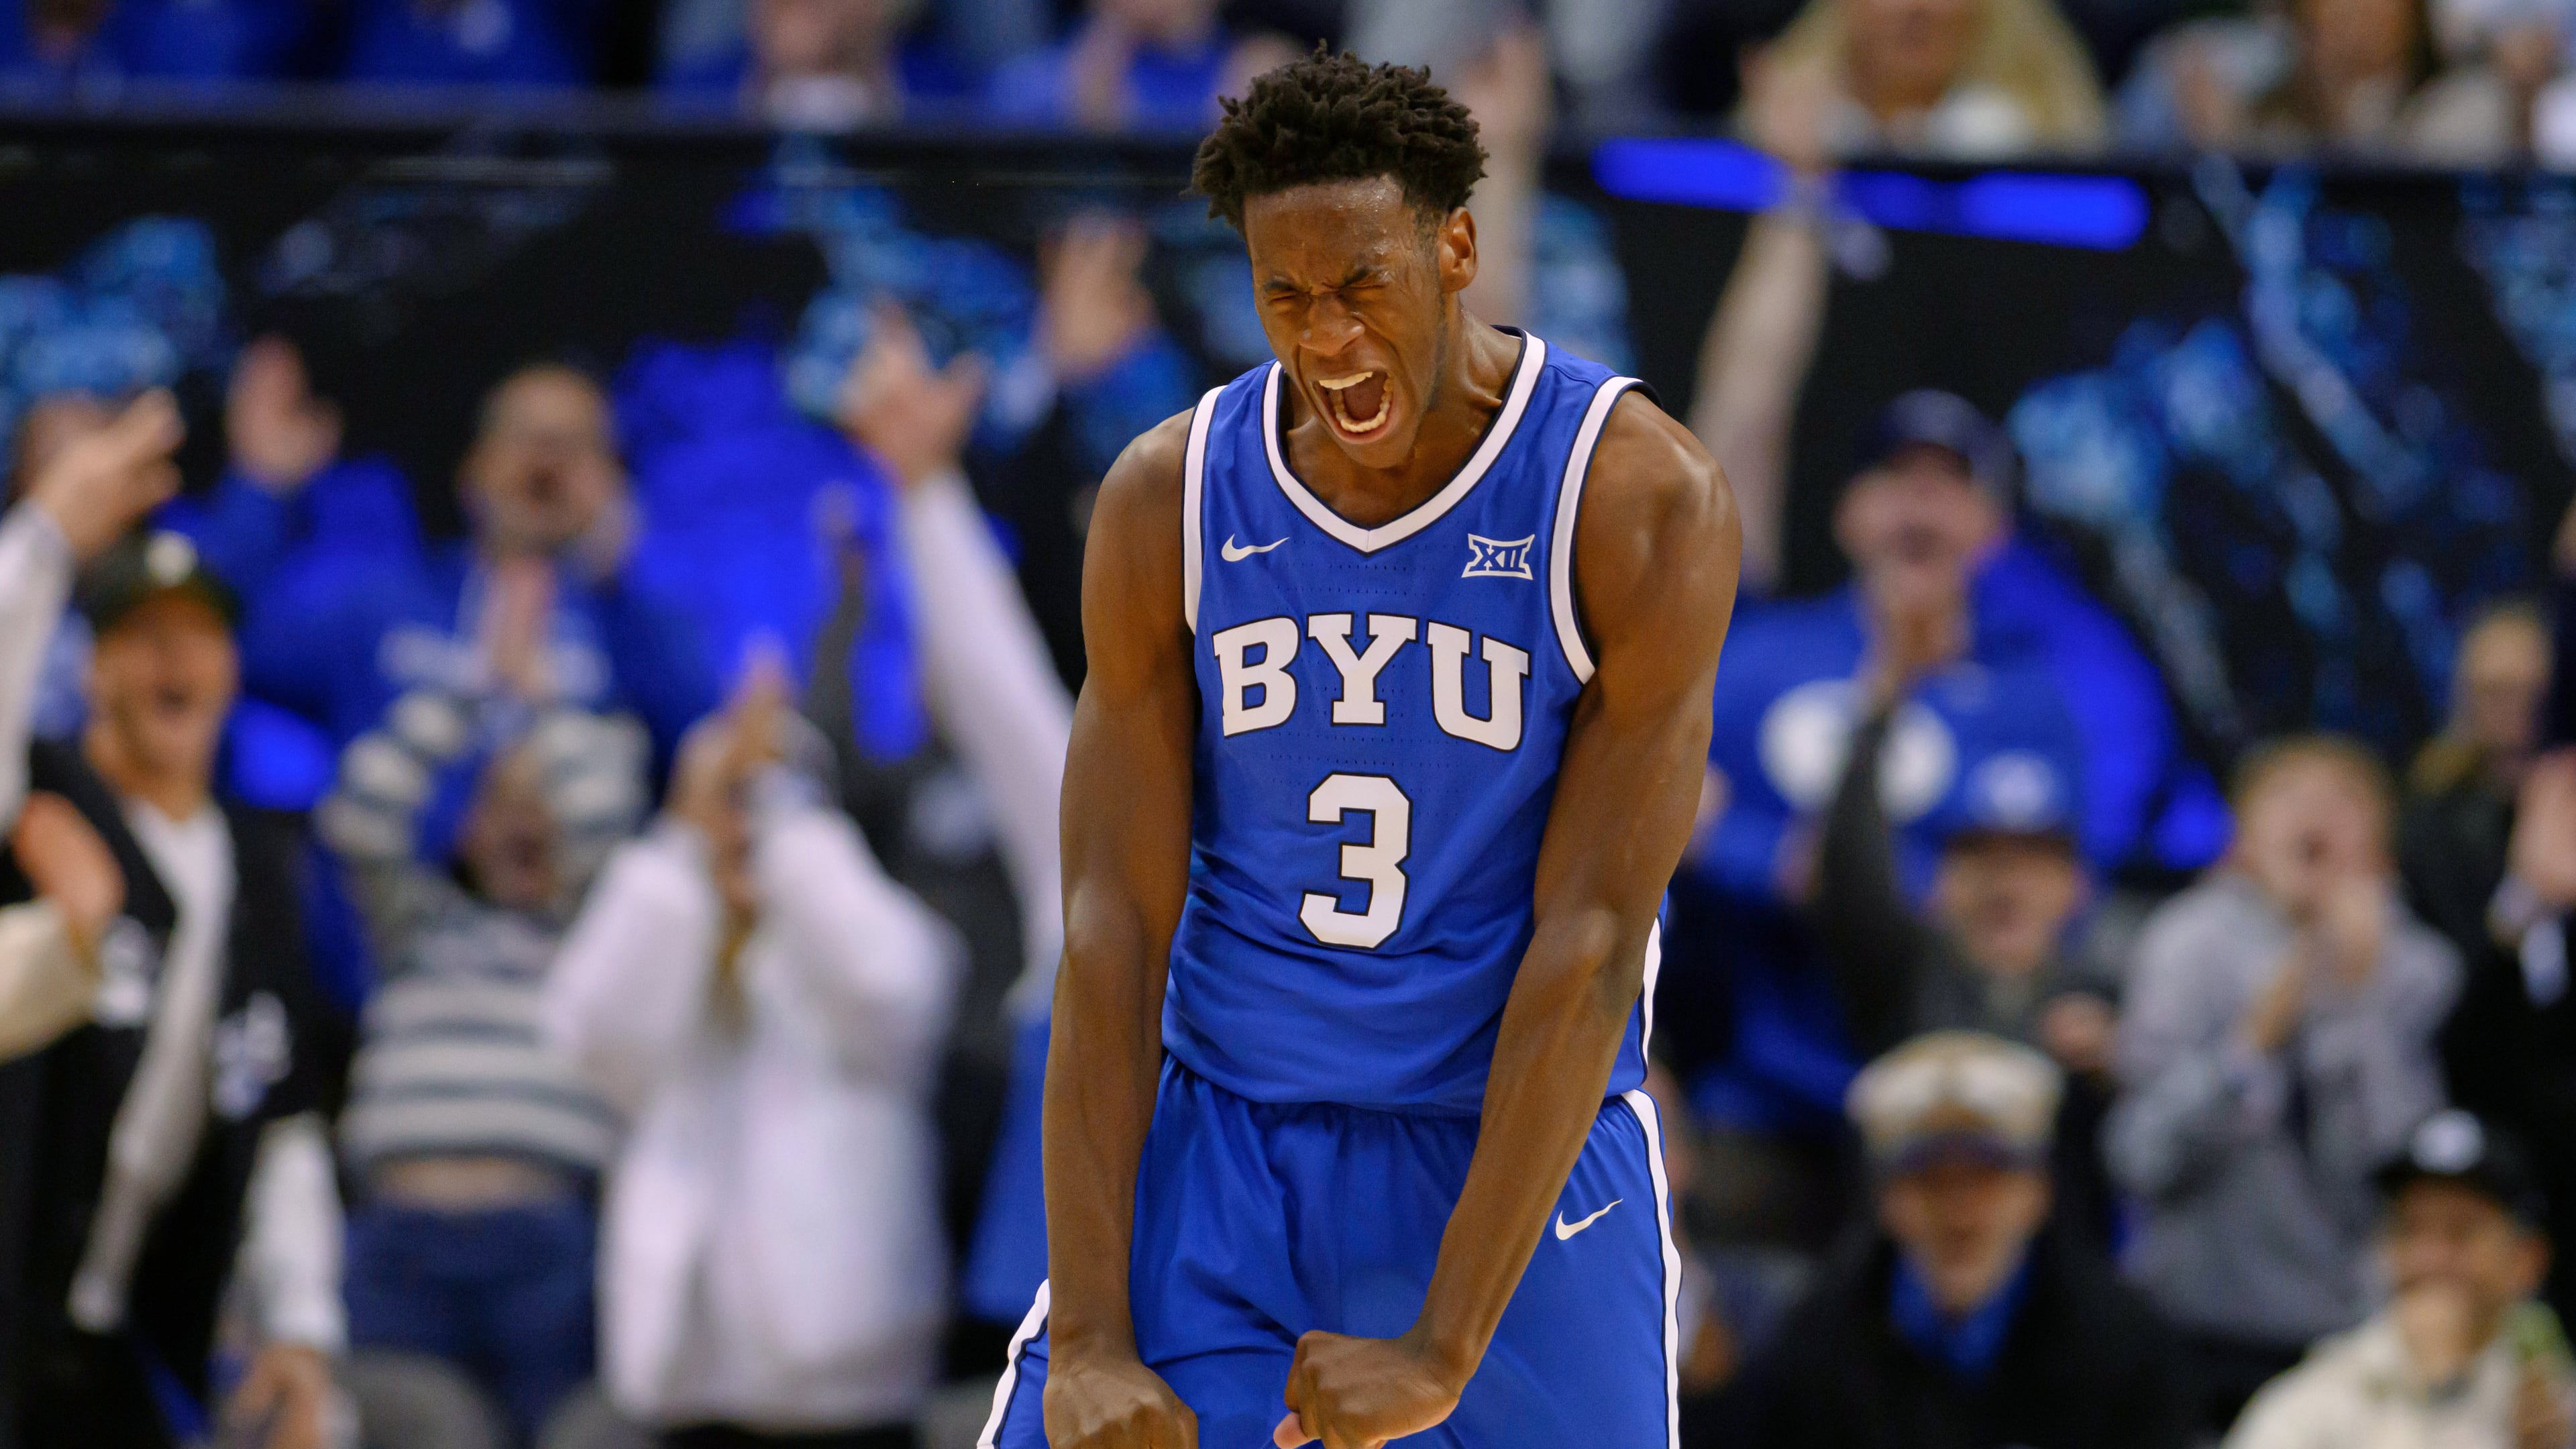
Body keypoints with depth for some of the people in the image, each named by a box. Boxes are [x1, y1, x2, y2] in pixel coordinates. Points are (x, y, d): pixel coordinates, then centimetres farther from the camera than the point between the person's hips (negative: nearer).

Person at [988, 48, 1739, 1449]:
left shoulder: (1640, 502, -13)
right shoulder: (1167, 500, -5)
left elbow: (1590, 944, -16)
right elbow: (1112, 922, -6)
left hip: (1522, 1137, -2)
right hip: (1225, 1138, 2)